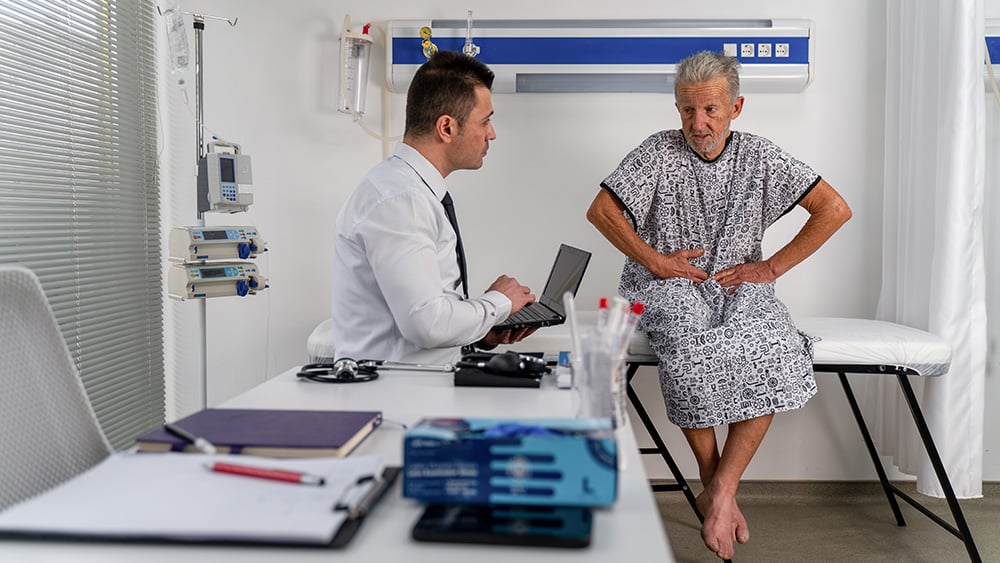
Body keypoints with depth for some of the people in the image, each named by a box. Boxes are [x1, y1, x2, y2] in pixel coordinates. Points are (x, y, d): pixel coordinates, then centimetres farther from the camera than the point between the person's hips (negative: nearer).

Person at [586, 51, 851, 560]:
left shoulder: (758, 156, 5)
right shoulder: (659, 152, 1)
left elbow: (835, 209, 3)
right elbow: (600, 210, -3)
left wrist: (771, 267, -4)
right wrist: (654, 259, -9)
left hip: (737, 283, 2)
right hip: (668, 285, -2)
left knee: (772, 349, -31)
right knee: (692, 346, -36)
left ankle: (722, 489, -25)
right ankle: (712, 482, -17)